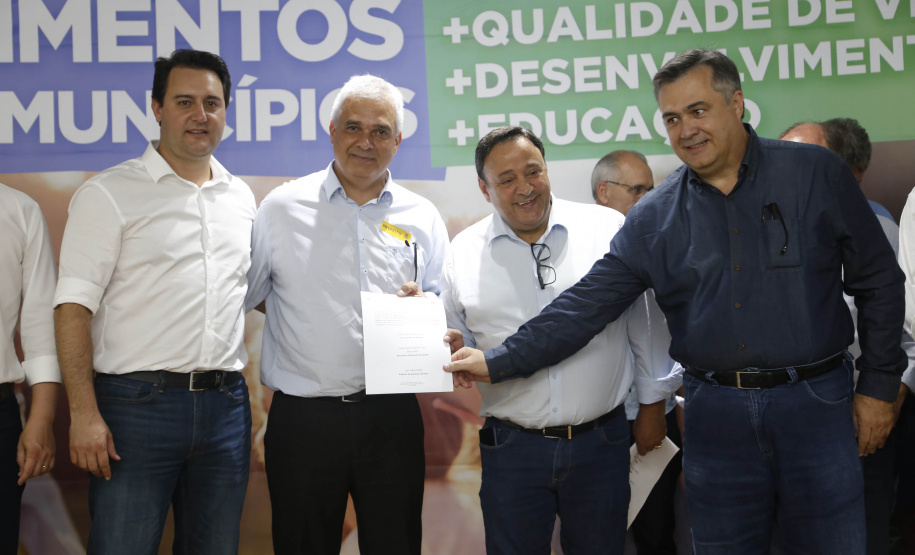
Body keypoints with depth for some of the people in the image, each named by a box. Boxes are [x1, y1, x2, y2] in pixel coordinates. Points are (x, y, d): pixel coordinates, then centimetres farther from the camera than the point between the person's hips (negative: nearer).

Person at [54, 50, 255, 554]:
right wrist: (84, 413, -15)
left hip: (225, 404, 5)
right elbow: (74, 305, -8)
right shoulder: (109, 193, -3)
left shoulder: (241, 197, 14)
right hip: (138, 403, -5)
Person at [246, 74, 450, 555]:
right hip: (301, 417, -1)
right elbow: (245, 294, 11)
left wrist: (423, 303, -7)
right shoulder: (282, 208, 3)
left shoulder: (422, 218, 8)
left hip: (391, 417, 2)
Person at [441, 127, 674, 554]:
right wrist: (450, 345, -14)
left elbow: (645, 322, 6)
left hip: (600, 442, 0)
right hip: (511, 449, 1)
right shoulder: (464, 253, 2)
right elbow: (458, 342, 9)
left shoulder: (608, 230, -1)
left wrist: (653, 404, 9)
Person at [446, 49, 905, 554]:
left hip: (815, 403, -1)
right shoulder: (654, 217, 4)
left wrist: (878, 385, 1)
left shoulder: (815, 174, -2)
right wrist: (500, 362, -2)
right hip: (715, 413, 2)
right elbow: (585, 304, 3)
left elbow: (879, 283, 3)